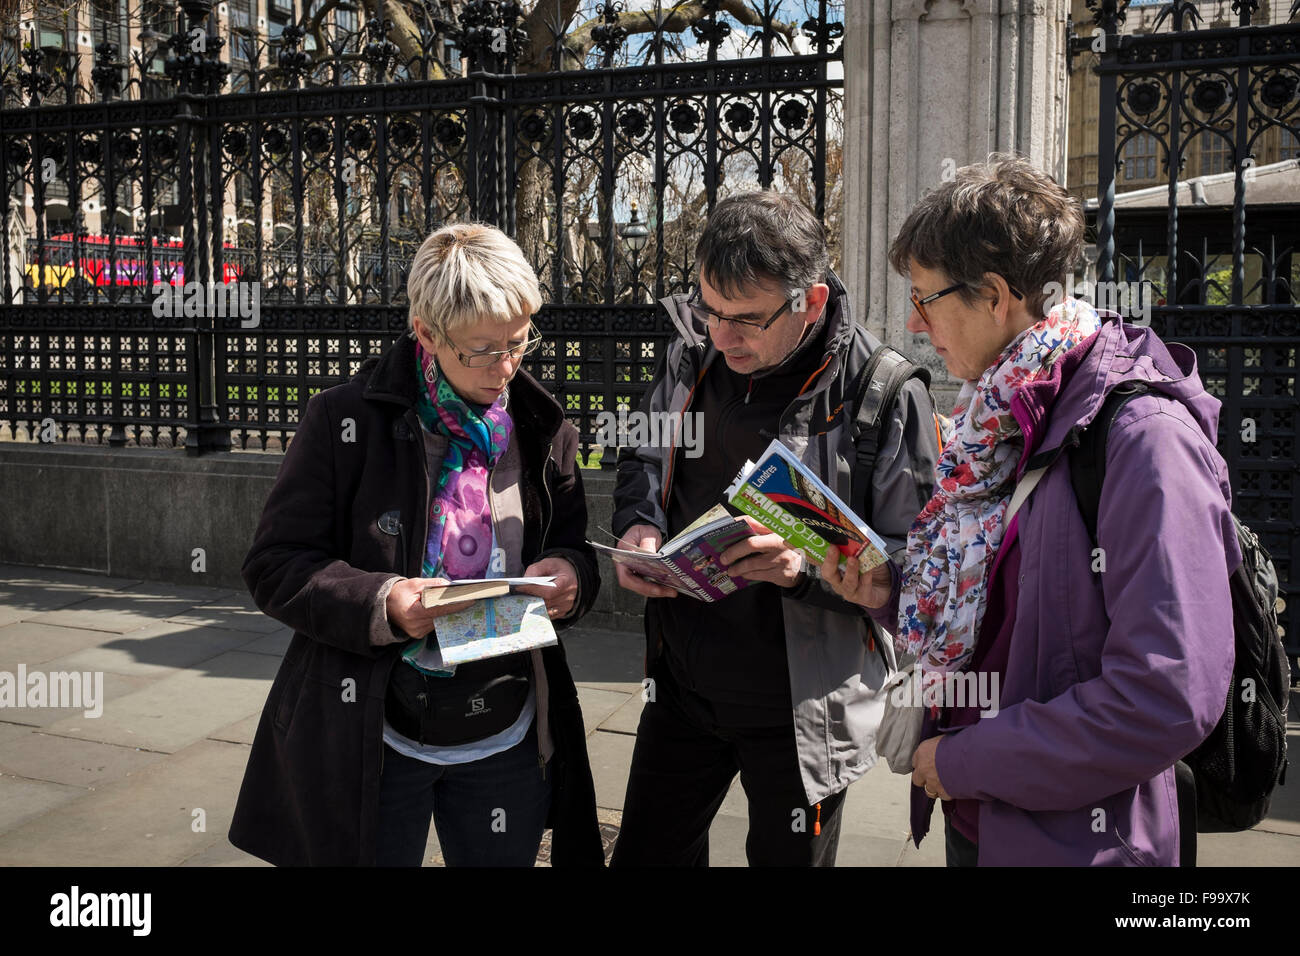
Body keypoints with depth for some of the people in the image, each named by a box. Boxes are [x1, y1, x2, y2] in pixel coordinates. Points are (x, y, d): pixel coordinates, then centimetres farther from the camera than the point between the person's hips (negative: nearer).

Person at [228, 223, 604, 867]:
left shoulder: (544, 430, 2)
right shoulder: (347, 421, -10)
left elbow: (575, 549, 11)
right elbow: (274, 565, -9)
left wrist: (570, 576, -14)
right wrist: (379, 603, -26)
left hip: (507, 744, 3)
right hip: (375, 743, -3)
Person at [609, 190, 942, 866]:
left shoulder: (884, 395, -20)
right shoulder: (690, 357, -4)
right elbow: (642, 457, 13)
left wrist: (809, 566, -34)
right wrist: (637, 523, -8)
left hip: (800, 712, -4)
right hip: (682, 685, 5)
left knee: (787, 857, 18)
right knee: (643, 855, 20)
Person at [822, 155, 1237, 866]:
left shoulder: (1144, 435, -21)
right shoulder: (1000, 420, 4)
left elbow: (1168, 697, -26)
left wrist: (967, 760, -19)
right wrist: (895, 597, -4)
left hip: (1069, 838, -7)